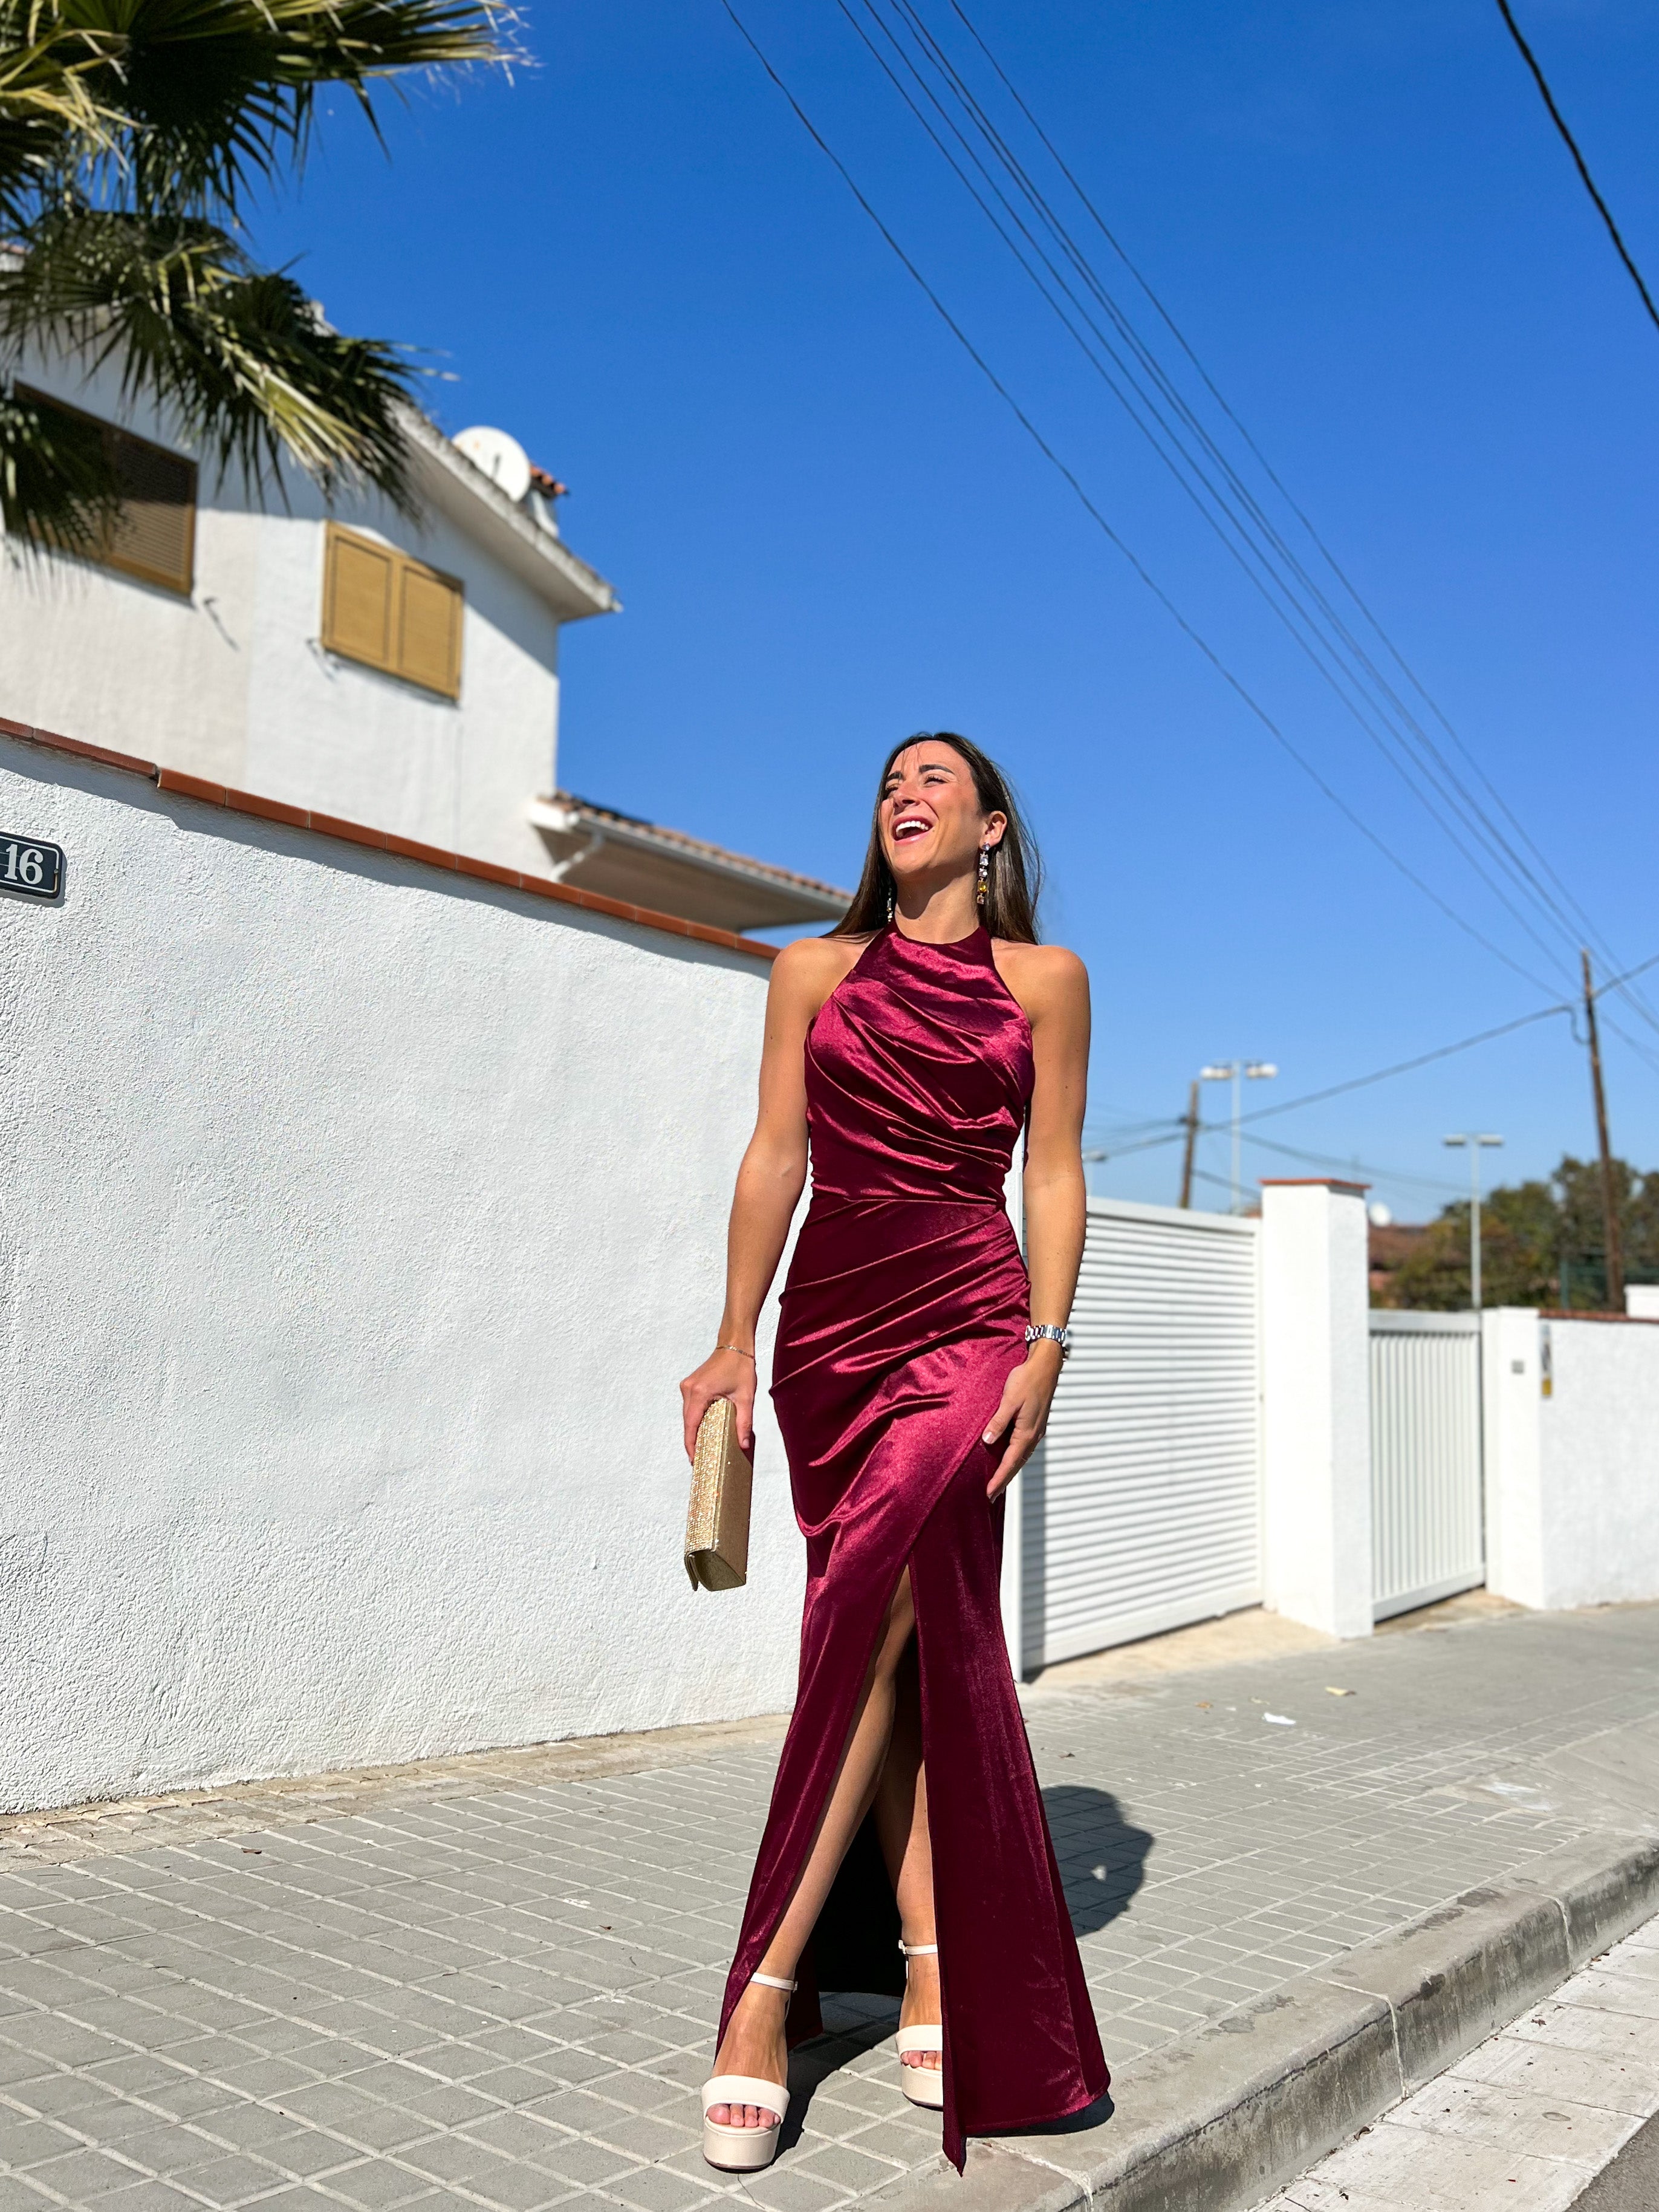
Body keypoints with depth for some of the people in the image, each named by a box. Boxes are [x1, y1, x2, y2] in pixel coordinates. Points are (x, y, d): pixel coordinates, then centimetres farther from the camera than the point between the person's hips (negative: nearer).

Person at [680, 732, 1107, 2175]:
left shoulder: (1044, 979, 8)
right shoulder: (817, 970, 12)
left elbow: (1053, 1175, 4)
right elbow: (776, 1153, 7)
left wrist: (1046, 1348, -7)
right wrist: (736, 1337, -1)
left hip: (968, 1323, -2)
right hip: (834, 1319, 3)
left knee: (874, 1621, -13)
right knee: (911, 1646, 3)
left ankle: (766, 1989, -6)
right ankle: (933, 1981, 9)